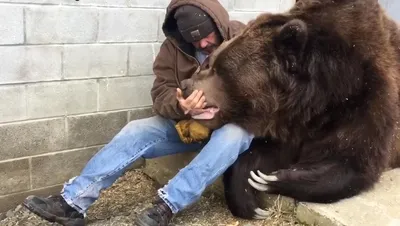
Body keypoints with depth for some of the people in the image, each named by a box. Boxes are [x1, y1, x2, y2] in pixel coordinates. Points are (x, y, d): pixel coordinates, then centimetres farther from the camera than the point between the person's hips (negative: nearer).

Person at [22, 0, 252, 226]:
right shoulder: (174, 46, -5)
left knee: (230, 136, -39)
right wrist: (179, 105, -33)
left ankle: (168, 204, -40)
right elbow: (162, 93, -8)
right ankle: (73, 202, -23)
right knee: (136, 131, -19)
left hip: (235, 123, -2)